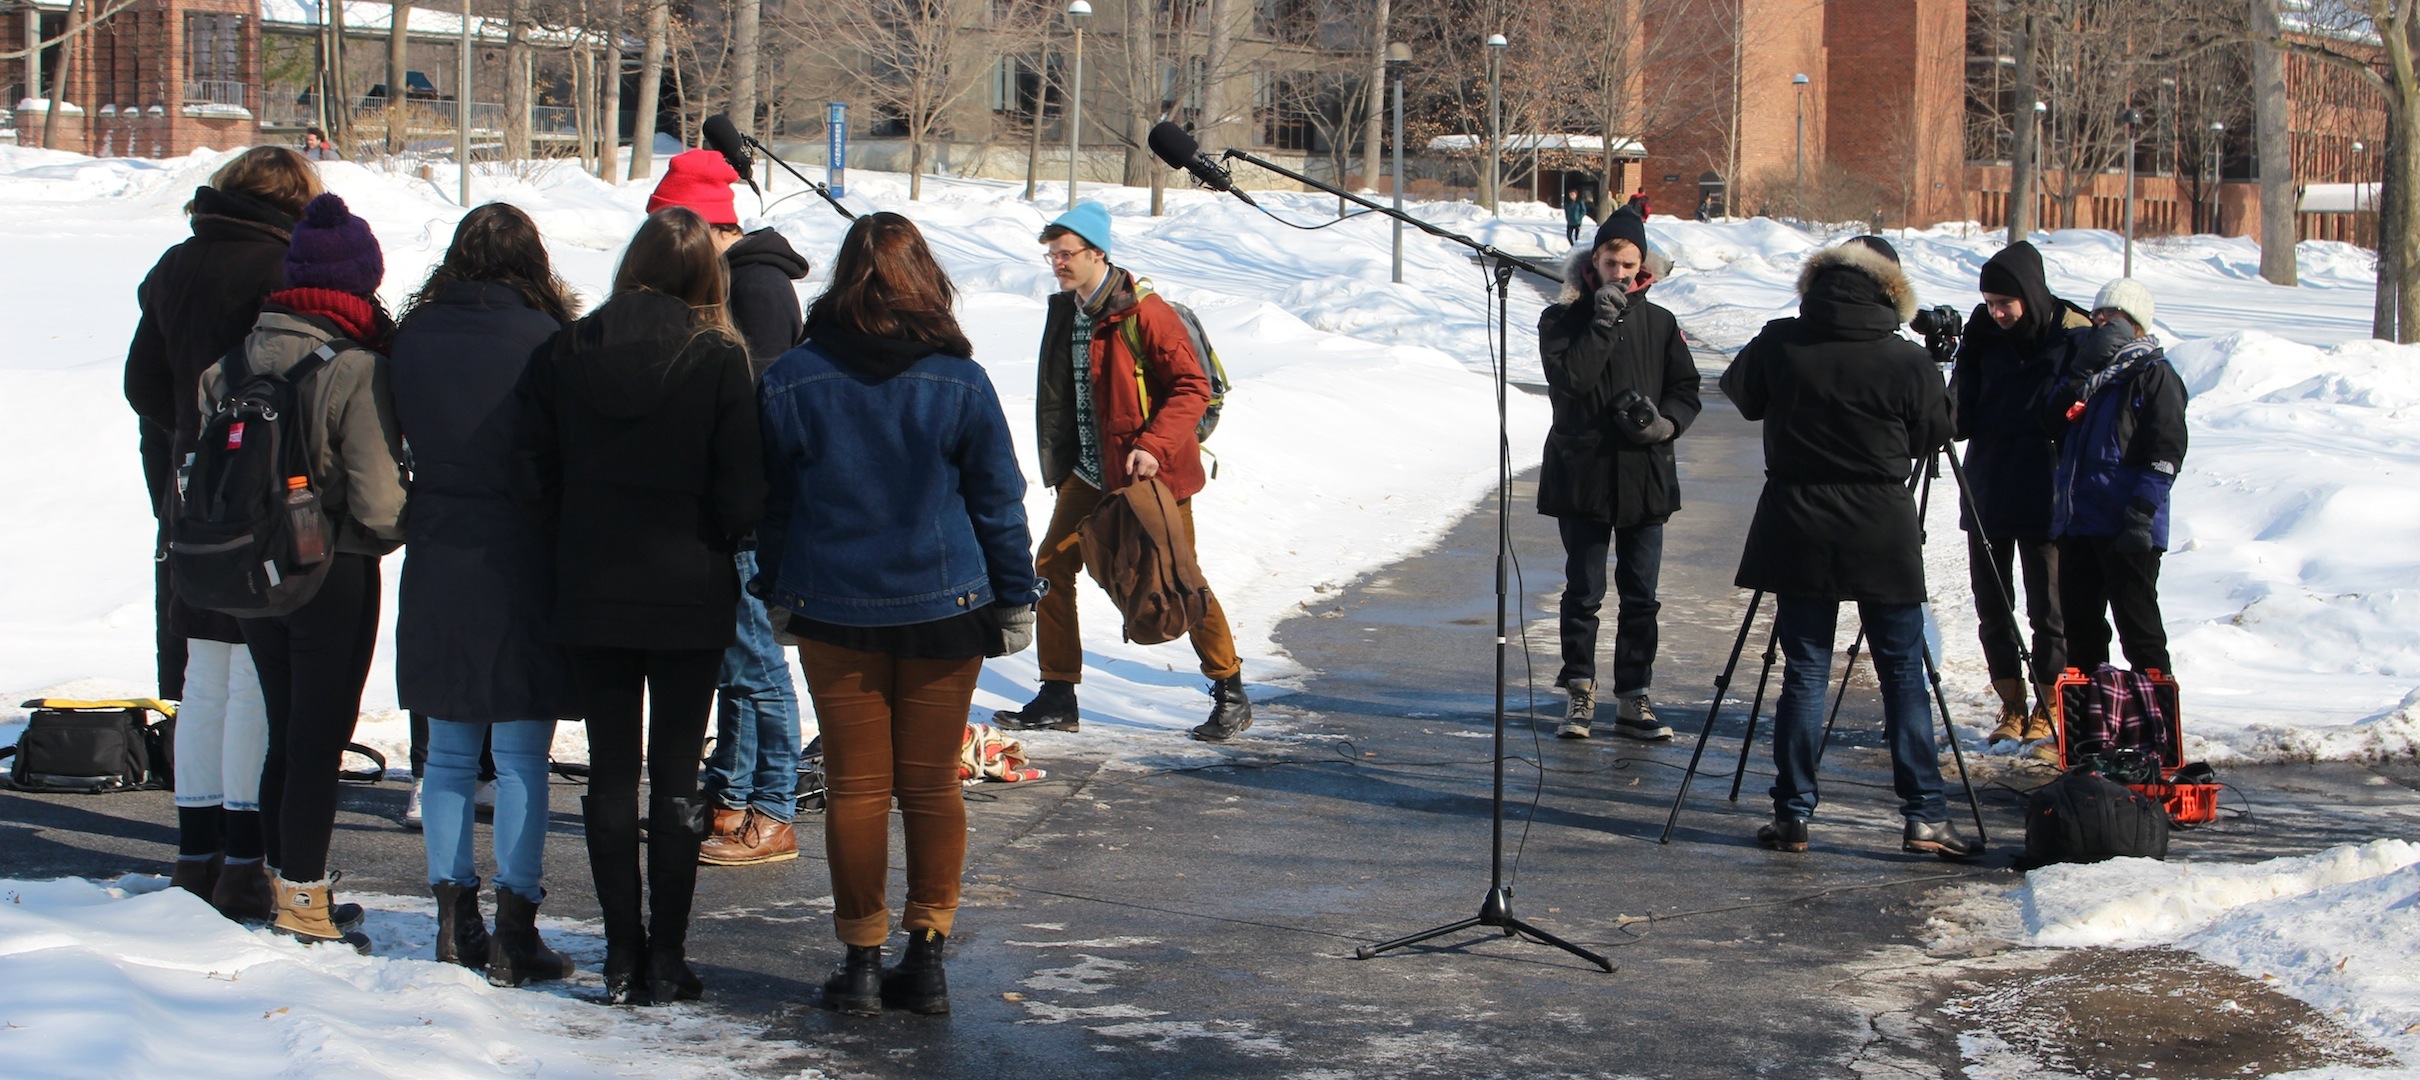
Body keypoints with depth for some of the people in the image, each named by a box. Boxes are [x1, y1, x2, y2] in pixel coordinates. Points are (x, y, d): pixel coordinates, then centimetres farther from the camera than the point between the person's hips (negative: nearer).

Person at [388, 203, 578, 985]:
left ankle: (454, 920, 16)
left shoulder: (412, 340, 1)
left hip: (436, 569, 4)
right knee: (522, 757, 2)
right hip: (524, 567, -4)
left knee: (448, 753, 13)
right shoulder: (544, 342, -11)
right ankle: (514, 933, 2)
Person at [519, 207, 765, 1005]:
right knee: (676, 775, 6)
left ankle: (622, 957, 10)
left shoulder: (565, 352, -2)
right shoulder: (719, 358, -9)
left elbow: (537, 474, 0)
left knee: (610, 773, 8)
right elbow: (742, 493, -9)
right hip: (688, 593, -2)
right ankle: (667, 959, 7)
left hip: (591, 591, 2)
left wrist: (572, 555, 13)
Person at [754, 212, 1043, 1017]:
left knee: (856, 788, 6)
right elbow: (999, 499, 1)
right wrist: (1015, 596, 11)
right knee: (932, 786, 8)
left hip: (834, 613, 0)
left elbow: (770, 498, 5)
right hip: (944, 610, 0)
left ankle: (862, 961, 8)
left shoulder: (792, 380, -3)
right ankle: (927, 956, 9)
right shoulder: (960, 382, -4)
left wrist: (777, 587, 18)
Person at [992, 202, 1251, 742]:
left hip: (1149, 474, -7)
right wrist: (1059, 468, 15)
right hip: (1089, 474, 7)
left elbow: (1193, 388, -17)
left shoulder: (1144, 313, -16)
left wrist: (1152, 445, -27)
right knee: (1051, 567, 0)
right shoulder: (1064, 313, 8)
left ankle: (1230, 693, 15)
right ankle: (1058, 697, 8)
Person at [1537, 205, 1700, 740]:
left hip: (1645, 477, 2)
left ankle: (1634, 698, 10)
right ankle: (1580, 695, 11)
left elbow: (1686, 390, 10)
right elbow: (1571, 378, -15)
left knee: (1640, 595, 4)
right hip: (1582, 476, -2)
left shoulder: (1659, 323, 8)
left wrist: (1665, 422, -10)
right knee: (1583, 591, 2)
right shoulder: (1562, 320, 1)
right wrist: (1604, 322, -15)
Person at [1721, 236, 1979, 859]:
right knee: (1904, 674, 5)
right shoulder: (1907, 363, -10)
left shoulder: (1779, 344, -5)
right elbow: (1932, 436, 3)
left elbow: (1742, 396, 12)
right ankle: (1924, 816, 4)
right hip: (1883, 537, -2)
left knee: (1803, 673, 8)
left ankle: (1793, 815, 8)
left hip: (1798, 533, 2)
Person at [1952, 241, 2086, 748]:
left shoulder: (2074, 334, -9)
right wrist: (1945, 415, -20)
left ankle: (2045, 710, 13)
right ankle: (2011, 707, 20)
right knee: (1991, 604, 8)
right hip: (1987, 494, 4)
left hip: (2045, 498, -4)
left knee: (2048, 609, 2)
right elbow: (1964, 415, 2)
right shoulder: (1983, 331, 2)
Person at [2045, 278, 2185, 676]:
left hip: (2126, 526, -7)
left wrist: (2142, 513, -20)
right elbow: (2057, 420, 6)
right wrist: (2083, 370, -7)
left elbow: (2165, 453, -11)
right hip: (2077, 518, 7)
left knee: (2136, 621, -5)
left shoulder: (2155, 375, -3)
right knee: (2079, 618, 12)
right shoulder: (2089, 367, 19)